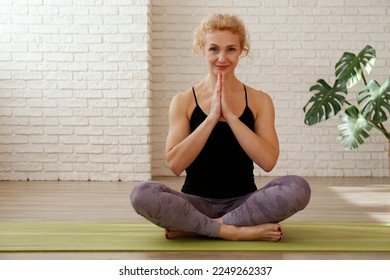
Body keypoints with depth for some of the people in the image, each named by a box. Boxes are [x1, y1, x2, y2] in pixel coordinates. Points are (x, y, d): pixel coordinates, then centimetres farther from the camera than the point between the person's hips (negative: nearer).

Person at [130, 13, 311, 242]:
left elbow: (268, 161, -11)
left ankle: (191, 228, -21)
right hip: (197, 203, -1)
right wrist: (212, 117, -17)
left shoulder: (260, 101, 3)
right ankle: (240, 231, -23)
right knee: (142, 194, -28)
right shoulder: (183, 101, 1)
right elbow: (175, 164, -11)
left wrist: (230, 115, -16)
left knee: (298, 187, -27)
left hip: (244, 203, 1)